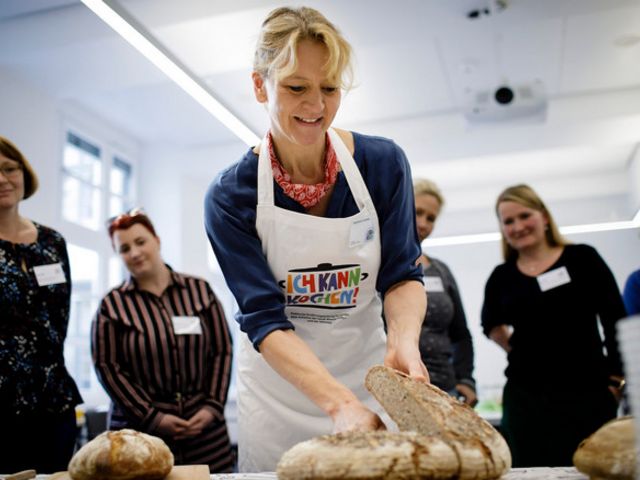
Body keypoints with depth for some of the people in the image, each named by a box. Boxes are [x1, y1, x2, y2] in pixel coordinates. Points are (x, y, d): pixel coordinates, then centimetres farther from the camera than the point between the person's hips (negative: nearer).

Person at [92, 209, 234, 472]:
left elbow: (222, 351, 5)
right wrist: (152, 417, -10)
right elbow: (107, 366, -4)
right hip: (140, 431, -1)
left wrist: (212, 407, -5)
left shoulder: (200, 290, 6)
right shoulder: (112, 304, 2)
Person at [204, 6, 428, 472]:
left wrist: (404, 341, -27)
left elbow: (402, 272, -6)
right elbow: (263, 318, -18)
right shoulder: (230, 197, -14)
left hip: (369, 377, 2)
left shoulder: (384, 163, -9)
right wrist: (339, 401, -32)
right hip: (279, 391, -1)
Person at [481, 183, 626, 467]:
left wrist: (617, 380, -3)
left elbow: (615, 322, 1)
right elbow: (491, 323, 24)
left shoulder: (582, 259, 0)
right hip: (527, 396, 2)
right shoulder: (502, 278, 6)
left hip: (587, 391, -1)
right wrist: (517, 350, 10)